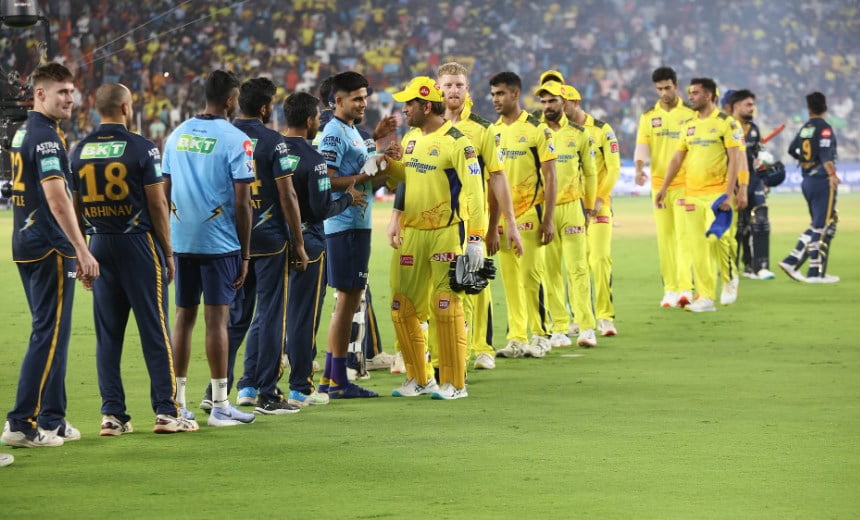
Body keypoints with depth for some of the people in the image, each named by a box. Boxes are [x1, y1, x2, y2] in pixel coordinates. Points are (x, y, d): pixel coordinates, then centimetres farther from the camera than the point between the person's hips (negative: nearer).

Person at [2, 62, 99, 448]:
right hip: (49, 248, -10)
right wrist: (82, 251, -22)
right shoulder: (45, 137, -15)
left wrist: (75, 250, 24)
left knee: (51, 333, 14)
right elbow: (57, 199, -23)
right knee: (49, 334, -7)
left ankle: (52, 419, 17)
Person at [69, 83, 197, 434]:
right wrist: (168, 253, 1)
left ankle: (112, 414, 6)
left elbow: (75, 207, 8)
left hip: (99, 246, 4)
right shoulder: (141, 148, -9)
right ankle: (165, 411, 1)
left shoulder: (79, 151, 5)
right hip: (138, 243, -4)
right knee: (154, 330, 1)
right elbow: (157, 204, -8)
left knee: (107, 333, 8)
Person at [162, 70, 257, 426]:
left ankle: (177, 401, 13)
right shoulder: (235, 140, -8)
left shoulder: (177, 135, 9)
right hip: (219, 244, -5)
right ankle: (219, 406, -1)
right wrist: (245, 254, -4)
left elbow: (164, 193, 10)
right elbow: (242, 202, -10)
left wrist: (165, 245, 17)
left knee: (183, 317, 11)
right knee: (217, 318, -3)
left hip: (180, 241, 5)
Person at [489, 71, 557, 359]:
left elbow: (550, 176, -6)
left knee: (531, 275, -6)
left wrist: (548, 219, -11)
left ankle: (541, 335, 5)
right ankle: (516, 338, 10)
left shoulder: (537, 129, -6)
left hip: (530, 213, -5)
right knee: (510, 278, 5)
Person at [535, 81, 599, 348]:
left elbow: (590, 173, 13)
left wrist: (588, 207, 12)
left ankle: (586, 327, -7)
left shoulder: (579, 134, 7)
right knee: (550, 270, 0)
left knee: (578, 268, -6)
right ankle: (559, 329, 4)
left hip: (572, 207, 0)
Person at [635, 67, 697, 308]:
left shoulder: (690, 114, 2)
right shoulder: (648, 117, 9)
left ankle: (685, 289, -16)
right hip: (658, 183, 3)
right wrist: (639, 168, -20)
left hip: (684, 183, -3)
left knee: (683, 236, -11)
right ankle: (670, 289, 10)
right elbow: (642, 145, -1)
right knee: (664, 237, 5)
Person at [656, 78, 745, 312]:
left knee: (714, 236, -21)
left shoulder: (726, 123, -5)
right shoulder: (690, 125, 14)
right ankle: (706, 297, 7)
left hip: (716, 193, -6)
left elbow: (735, 159, -10)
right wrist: (664, 187, 13)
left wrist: (729, 194, -17)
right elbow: (677, 158, 19)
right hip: (692, 193, 6)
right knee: (697, 247, 3)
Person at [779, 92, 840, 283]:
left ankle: (792, 261, 9)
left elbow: (792, 149, 21)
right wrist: (832, 174, -38)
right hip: (822, 181, -8)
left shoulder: (805, 128, 10)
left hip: (807, 181, 8)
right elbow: (825, 153, -25)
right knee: (823, 227, -2)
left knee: (818, 226, 17)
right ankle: (816, 273, -1)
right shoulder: (824, 128, -11)